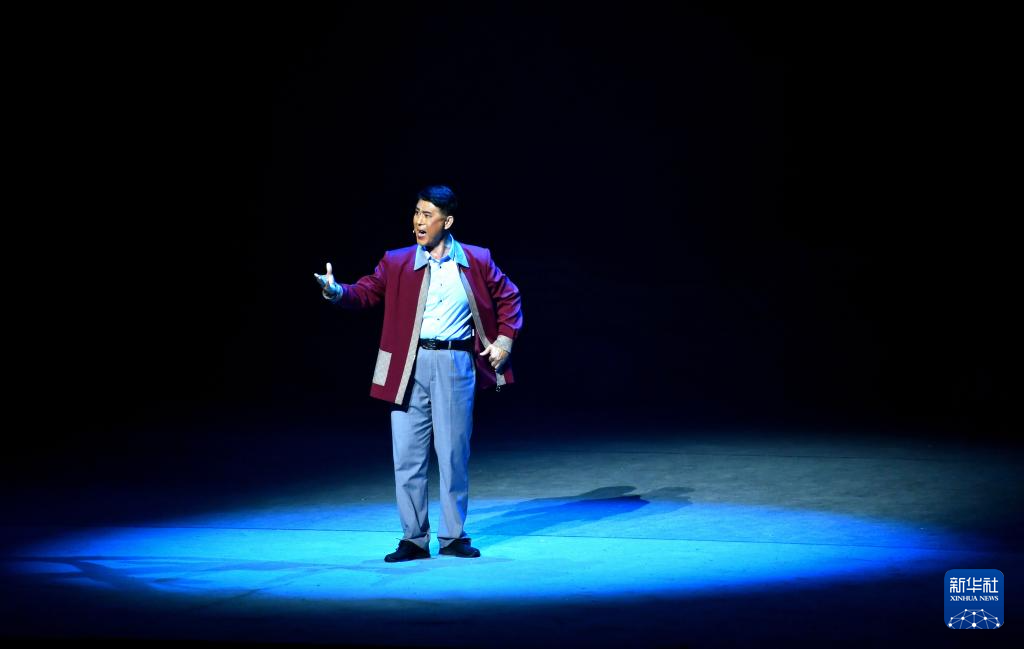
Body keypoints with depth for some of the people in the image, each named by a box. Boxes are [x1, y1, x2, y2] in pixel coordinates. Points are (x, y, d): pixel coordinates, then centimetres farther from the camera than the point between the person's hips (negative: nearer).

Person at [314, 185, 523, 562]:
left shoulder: (476, 261, 3)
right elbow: (365, 293, -2)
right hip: (411, 366, 1)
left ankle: (453, 537, 16)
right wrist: (335, 291, -22)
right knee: (407, 455, 2)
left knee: (453, 454, 4)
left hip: (455, 364, -1)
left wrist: (504, 340, 6)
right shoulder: (397, 263, 3)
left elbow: (508, 298, 14)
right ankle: (413, 539, 12)